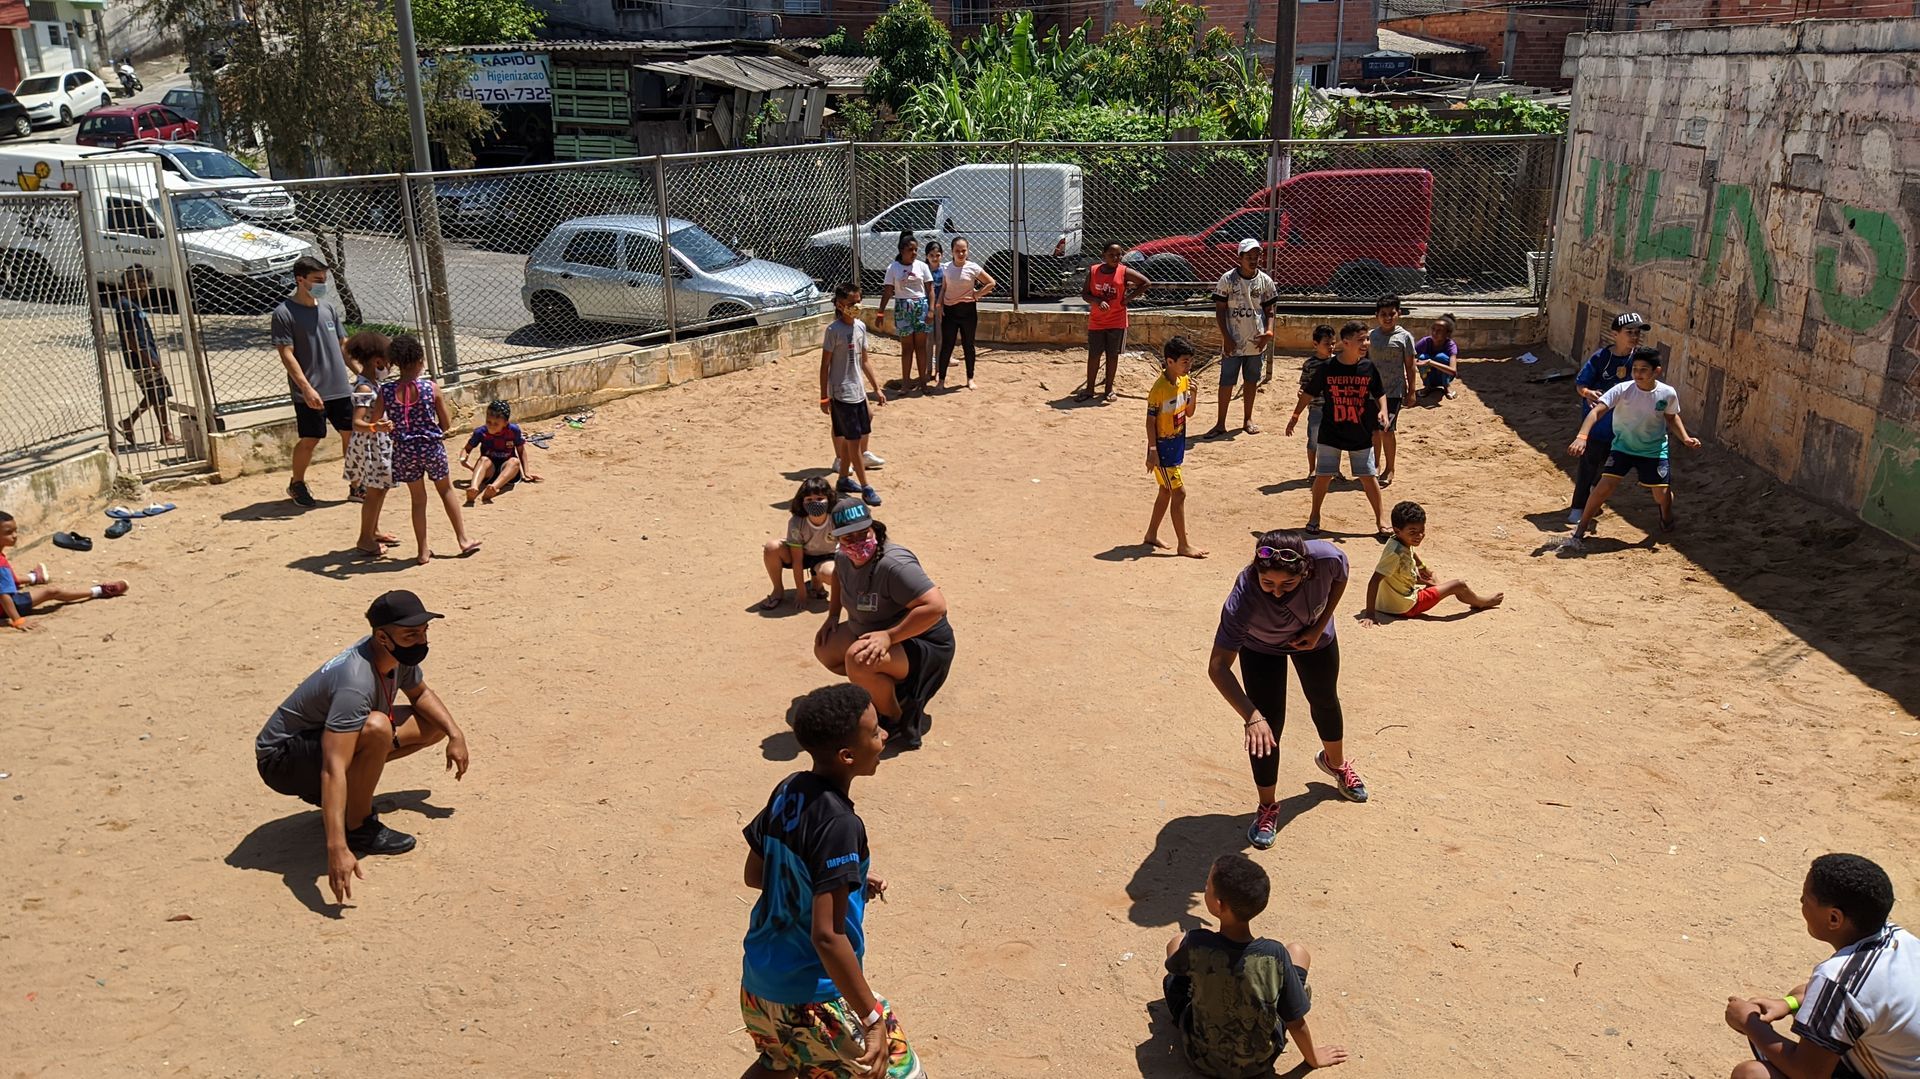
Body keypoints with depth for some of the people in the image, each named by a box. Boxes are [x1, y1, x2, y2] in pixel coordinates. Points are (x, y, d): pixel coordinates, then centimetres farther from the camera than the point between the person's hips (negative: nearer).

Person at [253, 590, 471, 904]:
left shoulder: (401, 654, -8)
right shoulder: (355, 683, -35)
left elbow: (420, 694, 16)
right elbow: (333, 770, -43)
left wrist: (455, 733, 2)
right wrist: (337, 849, -50)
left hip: (323, 737, 9)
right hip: (281, 758, -9)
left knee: (434, 724, 3)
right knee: (376, 728, -36)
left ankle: (353, 797, 7)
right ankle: (359, 829, -16)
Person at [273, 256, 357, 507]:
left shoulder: (328, 309, 11)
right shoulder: (284, 313, -8)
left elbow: (343, 345, 18)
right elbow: (286, 355, -13)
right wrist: (306, 388, -20)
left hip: (340, 388, 6)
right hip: (311, 393, -6)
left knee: (351, 434, 7)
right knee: (310, 440, 1)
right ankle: (297, 484, 22)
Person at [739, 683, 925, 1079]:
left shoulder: (787, 791, -2)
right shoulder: (840, 824, -25)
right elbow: (827, 936, -28)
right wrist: (872, 1019, -24)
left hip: (758, 985, 8)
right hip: (814, 999, -8)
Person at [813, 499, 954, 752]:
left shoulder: (894, 565, -31)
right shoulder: (844, 558, -3)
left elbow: (936, 605, -38)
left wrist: (889, 636, -35)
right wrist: (833, 615, 14)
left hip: (924, 646, -9)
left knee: (858, 659, -33)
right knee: (824, 648, 10)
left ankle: (897, 721, -10)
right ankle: (889, 687, 12)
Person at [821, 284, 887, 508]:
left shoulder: (860, 326, 6)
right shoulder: (834, 329, -14)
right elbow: (825, 365, -11)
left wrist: (877, 388, 12)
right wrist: (824, 397, -11)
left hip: (858, 391, 7)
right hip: (841, 394, -7)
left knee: (848, 438, 15)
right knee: (853, 439, -4)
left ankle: (844, 479, 27)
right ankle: (865, 487, -1)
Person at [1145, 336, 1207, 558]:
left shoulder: (1185, 380, 3)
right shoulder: (1160, 388, -20)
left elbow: (1189, 413, 10)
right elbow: (1150, 420, -17)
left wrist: (1192, 394, -9)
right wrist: (1152, 451, -19)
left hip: (1177, 446, 8)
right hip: (1163, 449, -8)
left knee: (1166, 491, 17)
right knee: (1179, 493, -6)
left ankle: (1151, 535, 30)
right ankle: (1183, 545, 0)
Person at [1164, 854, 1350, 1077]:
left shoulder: (1195, 943, -27)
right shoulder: (1275, 955, -27)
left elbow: (1173, 967, -3)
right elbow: (1296, 1022, -14)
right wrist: (1313, 1057, 6)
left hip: (1201, 1058, 0)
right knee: (1299, 952, 14)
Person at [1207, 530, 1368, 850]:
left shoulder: (1327, 558, -41)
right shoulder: (1243, 598, -46)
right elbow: (1218, 667, -44)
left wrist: (1319, 627, -17)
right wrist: (1252, 717, -53)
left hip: (1314, 635, 3)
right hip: (1260, 647, -3)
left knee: (1325, 701, 23)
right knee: (1267, 726, -5)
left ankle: (1335, 762, 55)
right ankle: (1267, 806, 19)